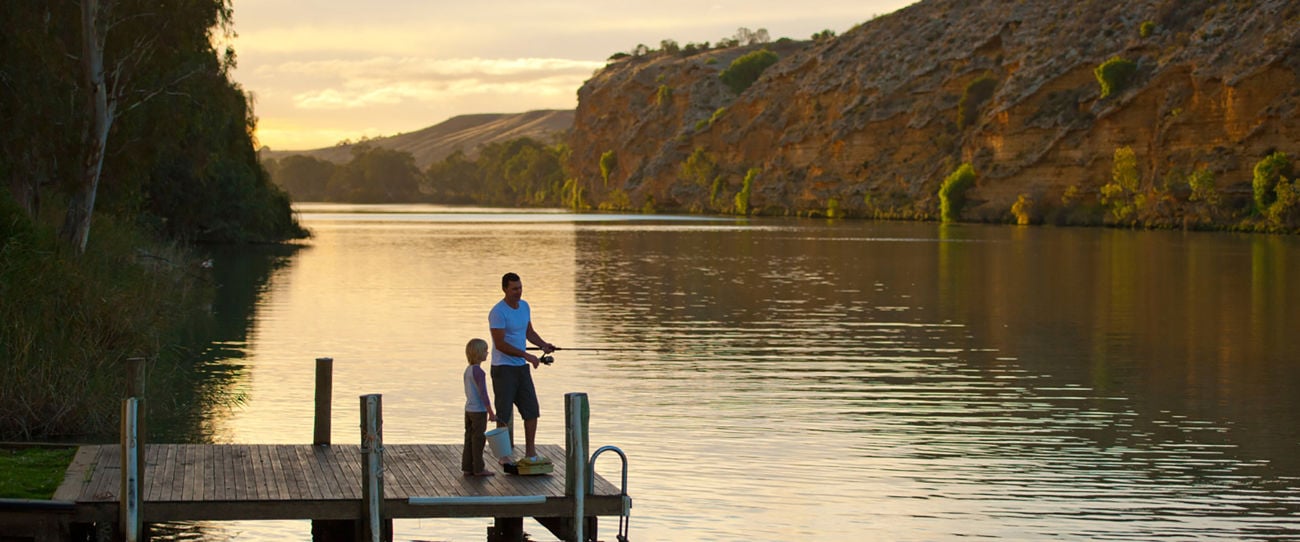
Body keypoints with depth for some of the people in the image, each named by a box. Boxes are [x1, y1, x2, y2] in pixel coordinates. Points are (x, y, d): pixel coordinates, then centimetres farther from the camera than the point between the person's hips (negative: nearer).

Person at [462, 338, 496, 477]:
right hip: (479, 411, -9)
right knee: (478, 439, -3)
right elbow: (483, 393, -22)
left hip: (469, 409, 9)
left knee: (469, 438, 11)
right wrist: (491, 412, -18)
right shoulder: (478, 372, -18)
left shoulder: (468, 370, 11)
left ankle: (467, 467, 13)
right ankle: (478, 468, 1)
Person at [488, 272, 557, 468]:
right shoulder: (498, 312, -17)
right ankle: (505, 455, 9)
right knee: (504, 414, -1)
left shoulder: (524, 306, 8)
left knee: (531, 409, 4)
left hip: (522, 367, 7)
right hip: (503, 369, -7)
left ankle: (530, 453, 11)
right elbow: (500, 344, -21)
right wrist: (526, 356, -22)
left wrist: (544, 345, -1)